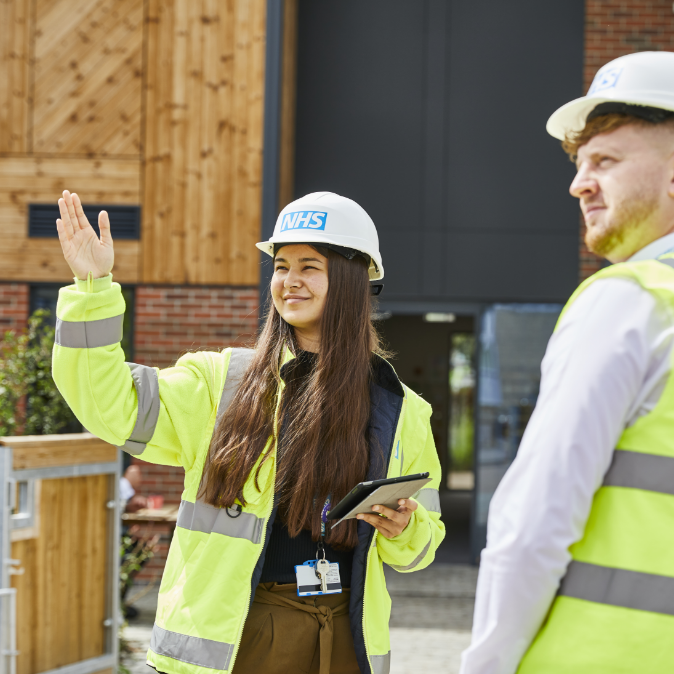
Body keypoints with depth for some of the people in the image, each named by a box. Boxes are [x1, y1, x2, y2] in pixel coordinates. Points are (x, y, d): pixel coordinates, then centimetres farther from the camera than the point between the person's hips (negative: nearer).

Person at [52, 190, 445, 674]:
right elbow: (113, 407, -8)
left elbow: (421, 543, 14)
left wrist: (403, 530, -10)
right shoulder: (221, 383, 3)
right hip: (234, 635, -1)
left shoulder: (401, 411, 8)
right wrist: (93, 287, -15)